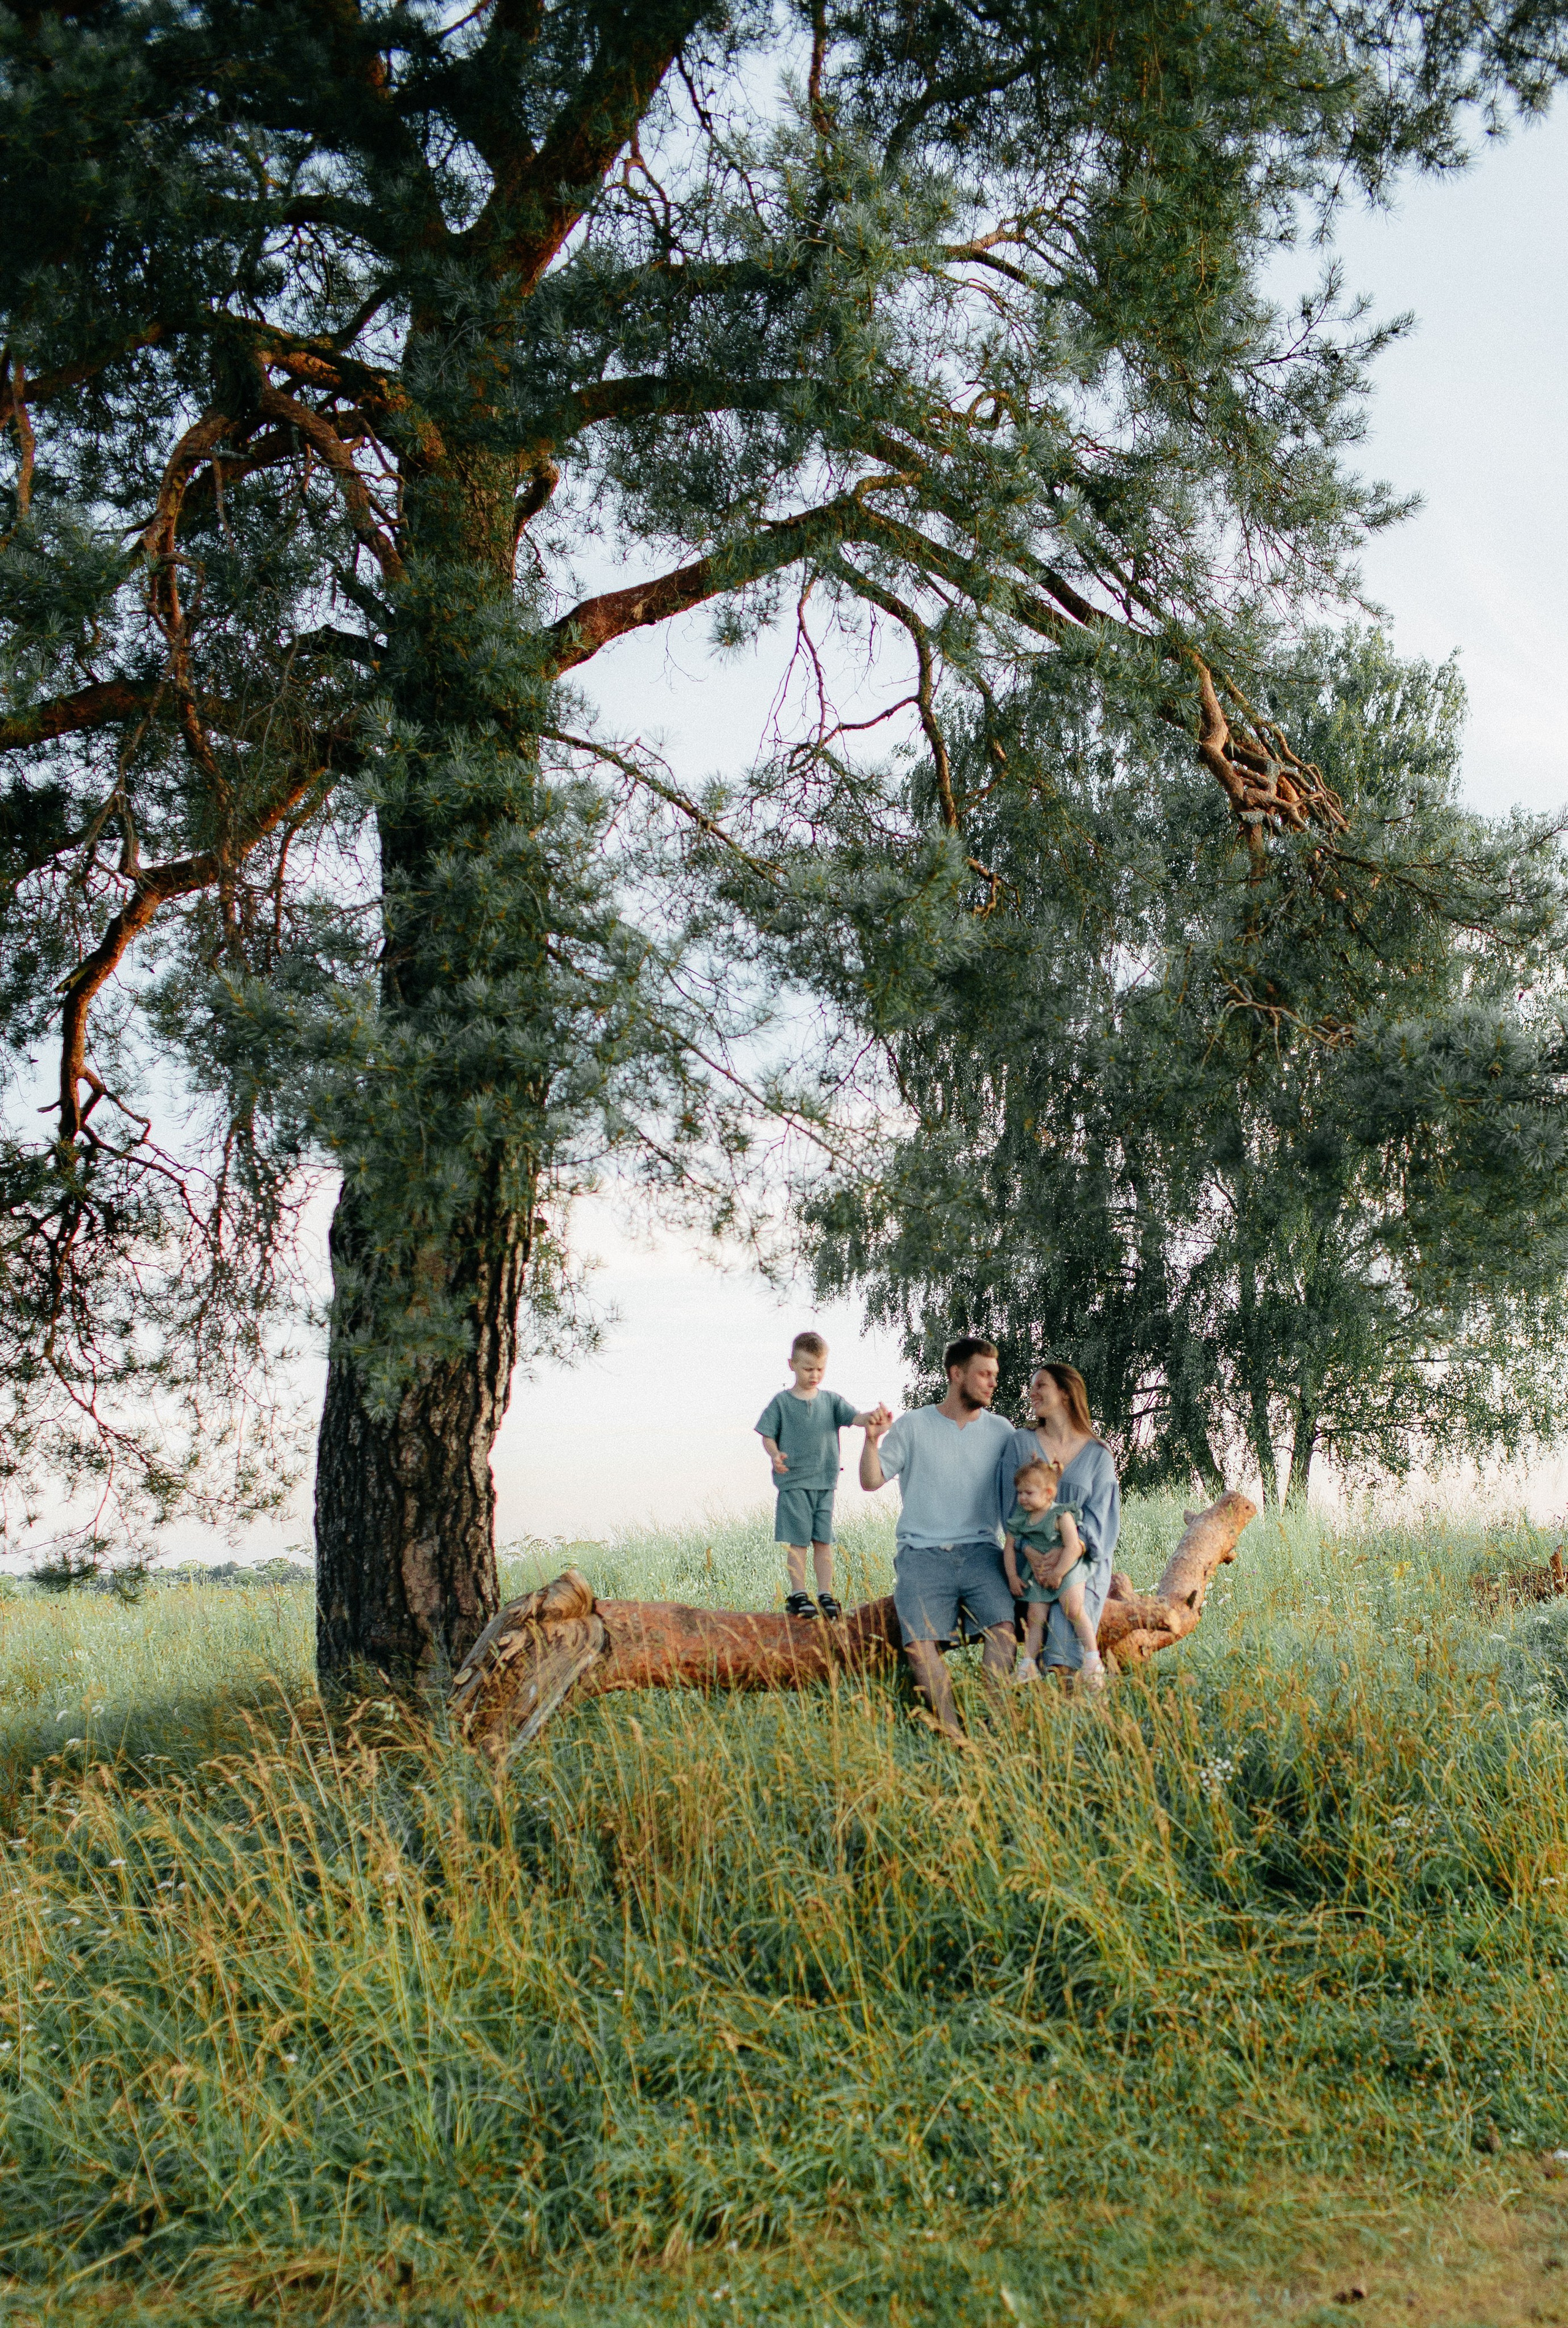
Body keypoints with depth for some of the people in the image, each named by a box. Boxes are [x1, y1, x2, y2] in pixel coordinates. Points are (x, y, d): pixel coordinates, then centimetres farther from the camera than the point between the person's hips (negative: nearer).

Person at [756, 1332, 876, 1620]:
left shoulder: (831, 1400, 7)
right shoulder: (782, 1402, 1)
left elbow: (854, 1417, -6)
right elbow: (768, 1435, 3)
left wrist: (872, 1417, -28)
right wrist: (775, 1454, -17)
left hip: (825, 1483, 3)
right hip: (793, 1482, -2)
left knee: (823, 1541, 6)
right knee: (797, 1541, -1)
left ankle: (825, 1595, 13)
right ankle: (798, 1595, 7)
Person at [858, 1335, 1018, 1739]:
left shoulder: (1000, 1432, 12)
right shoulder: (913, 1426, 6)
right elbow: (871, 1482, 4)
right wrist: (872, 1441, -14)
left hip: (981, 1551, 1)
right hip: (923, 1554, -1)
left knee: (1003, 1625, -27)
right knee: (920, 1642, -24)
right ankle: (952, 1730, -20)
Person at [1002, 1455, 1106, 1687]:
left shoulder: (1062, 1515, -14)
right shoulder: (1020, 1519, 3)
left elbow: (1073, 1547, -20)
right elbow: (1010, 1547, 11)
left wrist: (1058, 1573, -21)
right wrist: (1012, 1577, 5)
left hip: (1067, 1571, -6)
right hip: (1036, 1576, 6)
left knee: (1074, 1610, -19)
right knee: (1035, 1618, 4)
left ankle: (1093, 1661, -13)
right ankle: (1028, 1665, 10)